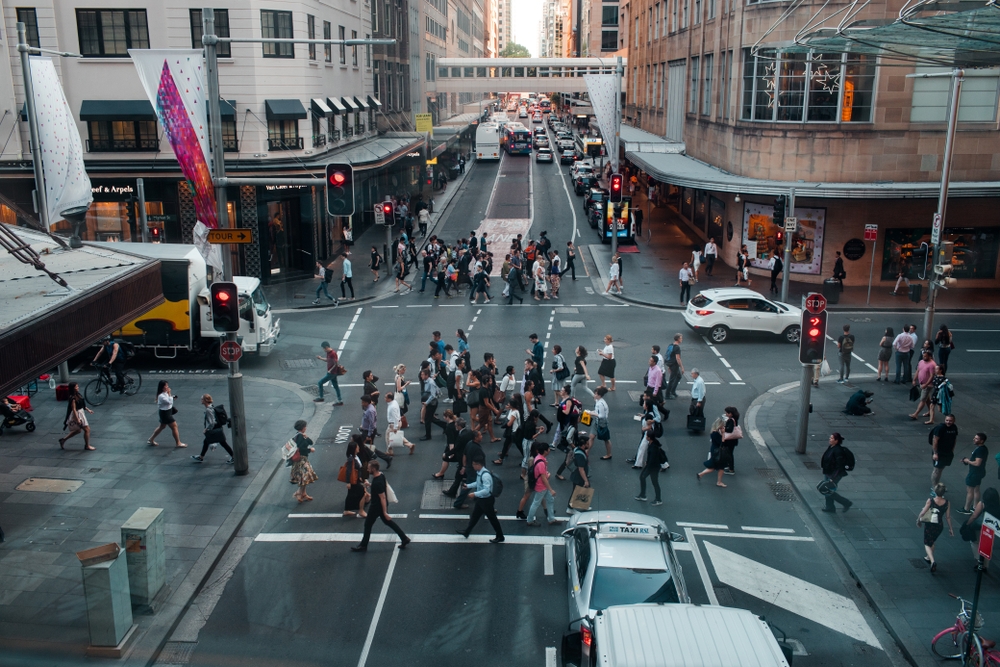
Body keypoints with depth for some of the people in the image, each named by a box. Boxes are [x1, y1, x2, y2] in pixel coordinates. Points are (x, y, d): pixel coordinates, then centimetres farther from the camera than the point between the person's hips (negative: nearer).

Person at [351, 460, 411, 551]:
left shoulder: (377, 482, -31)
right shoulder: (380, 475, -3)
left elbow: (383, 497, -29)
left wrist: (385, 512, -26)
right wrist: (370, 485, 8)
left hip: (377, 507, -9)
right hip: (381, 505, 9)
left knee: (368, 524, 9)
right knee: (388, 522, 20)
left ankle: (363, 546, 25)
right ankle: (404, 539, 22)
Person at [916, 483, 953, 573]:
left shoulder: (930, 500, -16)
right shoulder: (947, 503, -8)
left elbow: (923, 512, -16)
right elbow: (948, 517, -2)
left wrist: (918, 520, 2)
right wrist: (950, 528, 9)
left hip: (929, 525, -4)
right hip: (939, 526, 4)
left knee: (927, 544, 5)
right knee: (932, 542, 28)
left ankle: (932, 561, -18)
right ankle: (928, 557, 41)